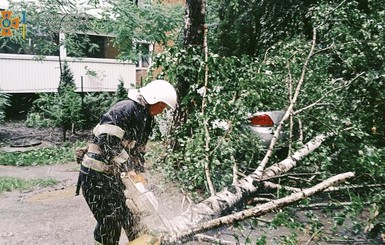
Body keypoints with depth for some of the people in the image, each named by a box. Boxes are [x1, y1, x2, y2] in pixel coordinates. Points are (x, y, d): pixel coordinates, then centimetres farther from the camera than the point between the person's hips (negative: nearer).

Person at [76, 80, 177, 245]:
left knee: (128, 214, 16)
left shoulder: (146, 119, 9)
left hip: (113, 175, 9)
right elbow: (107, 140, -30)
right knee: (109, 221, 1)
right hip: (96, 175, -9)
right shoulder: (127, 108, -20)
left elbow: (137, 151, 13)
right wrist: (130, 171, -27)